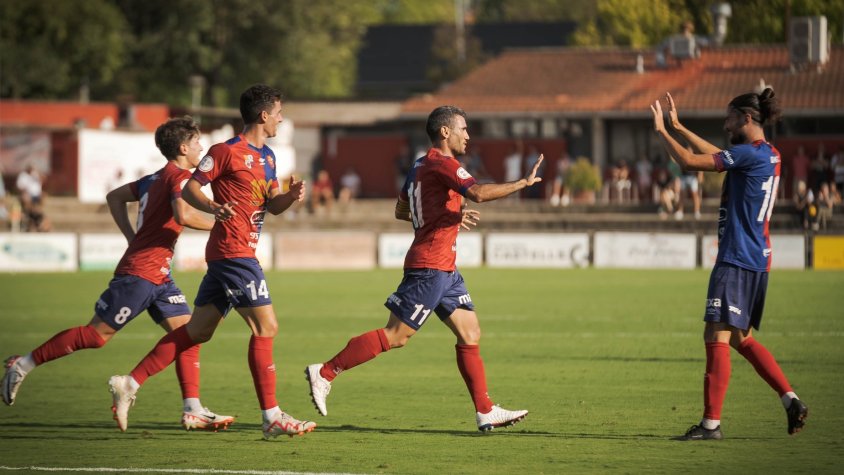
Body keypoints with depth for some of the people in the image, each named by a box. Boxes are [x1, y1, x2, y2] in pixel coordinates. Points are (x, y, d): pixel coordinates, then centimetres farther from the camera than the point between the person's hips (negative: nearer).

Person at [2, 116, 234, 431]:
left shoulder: (156, 178, 16)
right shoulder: (180, 177, -12)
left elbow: (115, 197, 25)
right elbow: (183, 215, -30)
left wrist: (133, 238, 20)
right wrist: (217, 224, -15)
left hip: (158, 276, 10)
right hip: (140, 273, -10)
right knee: (96, 336, -4)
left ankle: (193, 411, -2)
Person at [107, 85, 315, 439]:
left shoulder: (267, 156, 18)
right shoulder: (227, 152, -9)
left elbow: (273, 205, 19)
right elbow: (189, 188, -8)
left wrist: (291, 195, -3)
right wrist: (213, 207, -26)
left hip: (226, 256, 10)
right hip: (233, 250, -10)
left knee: (197, 330, 9)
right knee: (265, 326, -9)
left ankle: (130, 383, 11)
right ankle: (271, 416, -7)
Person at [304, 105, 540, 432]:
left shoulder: (421, 166, 15)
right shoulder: (442, 164, -14)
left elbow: (401, 210, 24)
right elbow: (479, 193, -29)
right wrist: (523, 183, -19)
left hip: (444, 270, 10)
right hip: (430, 267, -10)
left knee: (470, 334, 7)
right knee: (395, 336, -8)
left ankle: (485, 412, 7)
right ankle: (325, 373, -2)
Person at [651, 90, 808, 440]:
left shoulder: (750, 154, -15)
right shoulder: (768, 155, 14)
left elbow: (688, 161, -15)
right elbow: (715, 155, 28)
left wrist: (661, 131, -1)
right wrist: (678, 127, 29)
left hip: (737, 261, -10)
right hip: (757, 259, 10)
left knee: (717, 335, -9)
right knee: (741, 338, 17)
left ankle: (711, 423, -10)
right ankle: (791, 400, 12)